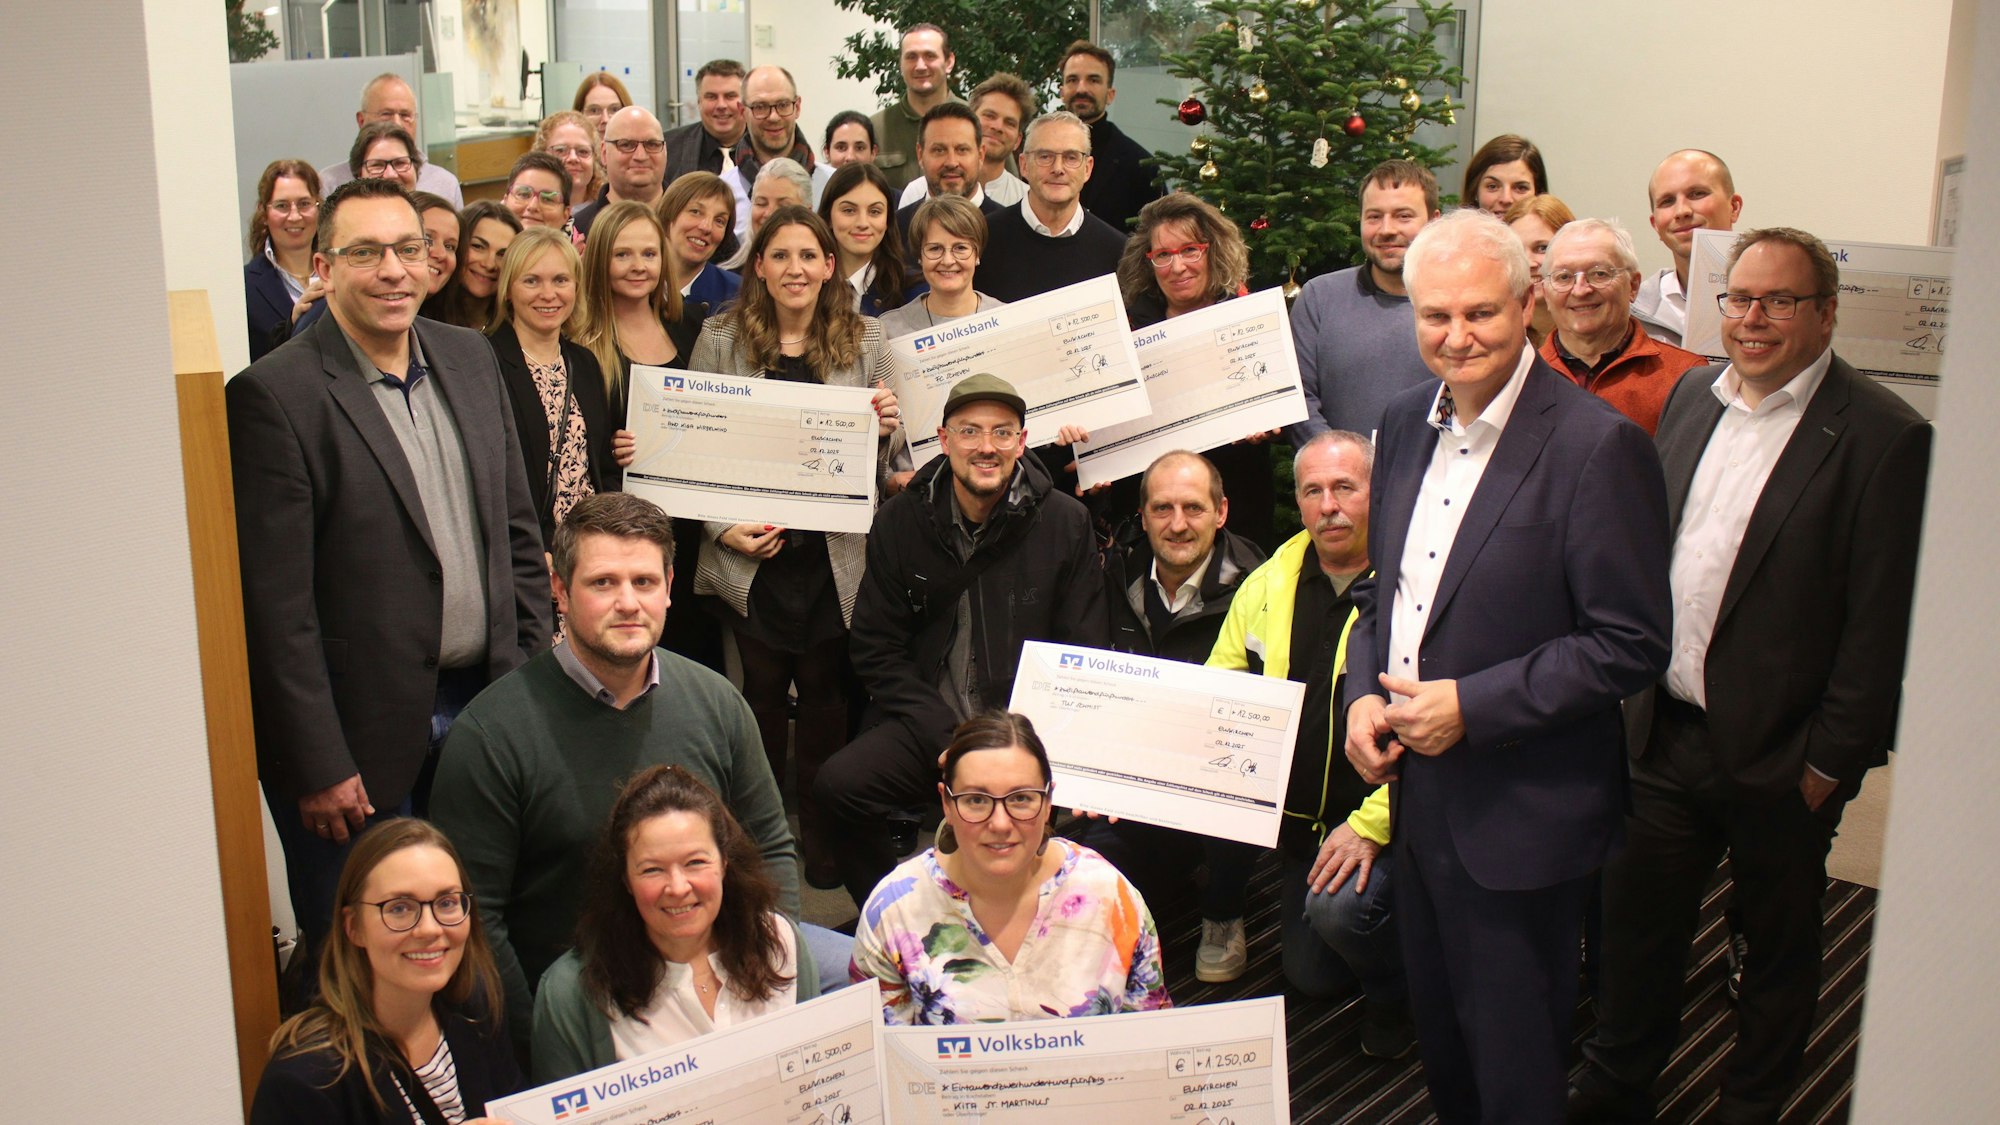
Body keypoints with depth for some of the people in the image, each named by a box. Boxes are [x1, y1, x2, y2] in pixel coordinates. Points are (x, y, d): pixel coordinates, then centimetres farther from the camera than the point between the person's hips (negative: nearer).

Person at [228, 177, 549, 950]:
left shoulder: (470, 359, 6)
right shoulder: (275, 396, -14)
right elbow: (276, 605, -15)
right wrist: (318, 767, -14)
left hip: (486, 710, 6)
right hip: (363, 741, -5)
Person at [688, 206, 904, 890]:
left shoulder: (864, 343, 6)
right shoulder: (721, 339, 3)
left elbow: (884, 463, 11)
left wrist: (886, 429, -11)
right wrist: (723, 527, -9)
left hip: (834, 556, 1)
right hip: (751, 555, -1)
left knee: (825, 692, 6)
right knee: (760, 693, 5)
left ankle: (825, 850, 21)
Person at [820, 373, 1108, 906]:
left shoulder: (1066, 524, 0)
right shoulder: (900, 521, 4)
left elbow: (1086, 658, 3)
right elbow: (876, 648, 4)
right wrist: (948, 738, -9)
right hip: (926, 721, 1)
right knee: (839, 784, -26)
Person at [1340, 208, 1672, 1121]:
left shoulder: (1597, 445, -18)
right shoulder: (1407, 422, 5)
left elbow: (1631, 646, -18)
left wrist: (1470, 705, -20)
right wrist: (1362, 696, -1)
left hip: (1521, 813, -6)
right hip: (1415, 790, 7)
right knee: (1438, 1038, 23)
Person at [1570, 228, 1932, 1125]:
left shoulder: (1883, 438, -14)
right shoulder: (1691, 396, 5)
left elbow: (1881, 623, -14)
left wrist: (1831, 760, -13)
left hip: (1777, 755, -5)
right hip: (1664, 733, 5)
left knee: (1778, 946, 16)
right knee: (1636, 921, 17)